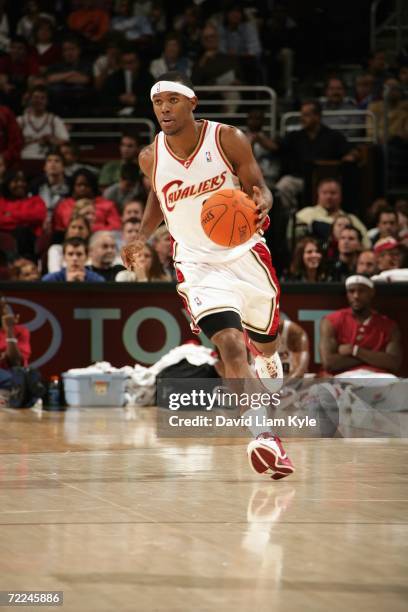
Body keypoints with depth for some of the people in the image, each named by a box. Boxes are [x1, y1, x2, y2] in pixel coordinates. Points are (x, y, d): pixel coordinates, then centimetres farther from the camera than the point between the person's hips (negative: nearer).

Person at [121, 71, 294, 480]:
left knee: (266, 344, 19)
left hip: (245, 254, 1)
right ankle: (264, 438, -29)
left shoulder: (228, 140, -13)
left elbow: (258, 186, -5)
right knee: (231, 347, -22)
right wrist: (142, 238, -1)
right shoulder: (151, 158, -6)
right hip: (198, 265, -1)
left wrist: (261, 202, -30)